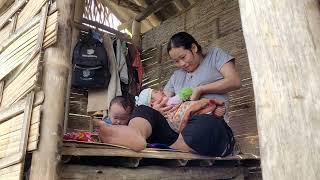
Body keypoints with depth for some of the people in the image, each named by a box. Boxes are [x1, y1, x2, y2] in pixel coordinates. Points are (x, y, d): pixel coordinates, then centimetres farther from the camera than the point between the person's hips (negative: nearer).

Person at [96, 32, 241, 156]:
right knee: (143, 110, -17)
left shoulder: (215, 55, 15)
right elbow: (162, 99, 17)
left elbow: (235, 81, 1)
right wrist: (157, 109, -7)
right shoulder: (176, 76, 26)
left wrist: (200, 89, -6)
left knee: (204, 124, -41)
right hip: (181, 129, 5)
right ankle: (134, 137, -50)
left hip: (214, 127, -4)